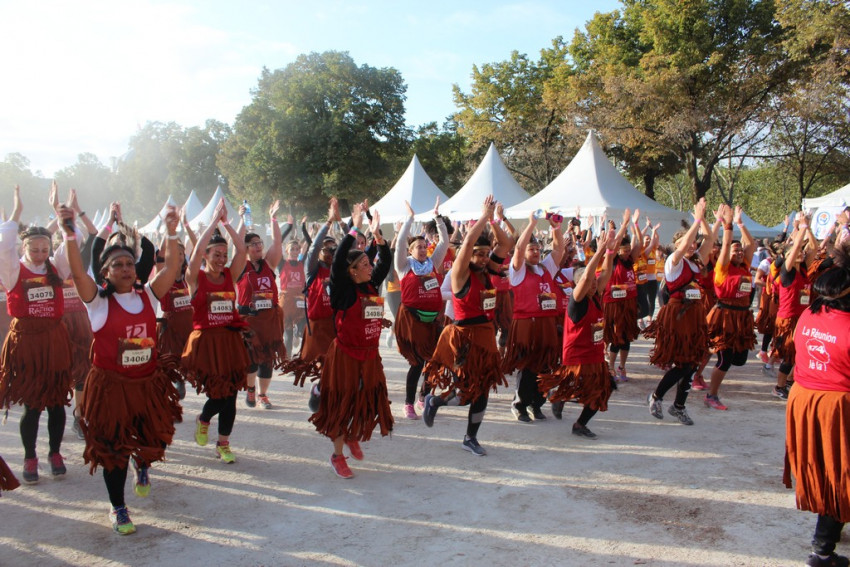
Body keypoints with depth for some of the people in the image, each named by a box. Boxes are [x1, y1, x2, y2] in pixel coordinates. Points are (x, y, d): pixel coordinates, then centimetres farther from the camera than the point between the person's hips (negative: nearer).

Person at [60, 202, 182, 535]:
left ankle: (142, 468, 52)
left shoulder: (148, 296, 1)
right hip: (110, 384, -3)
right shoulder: (98, 302, -6)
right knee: (113, 448, 5)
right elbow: (77, 271, -21)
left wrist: (172, 233, -22)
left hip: (148, 382, 3)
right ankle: (118, 508, 24)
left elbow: (172, 268, -10)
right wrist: (70, 234, -34)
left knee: (150, 439, 16)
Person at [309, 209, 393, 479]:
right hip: (346, 355, -6)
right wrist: (354, 230, -21)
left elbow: (386, 262, 12)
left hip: (370, 356, 6)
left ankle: (353, 437, 40)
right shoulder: (343, 289, -12)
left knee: (370, 403, 13)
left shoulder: (372, 285, 6)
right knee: (343, 405, 4)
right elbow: (338, 261, -25)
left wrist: (378, 235, 1)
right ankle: (337, 455, 21)